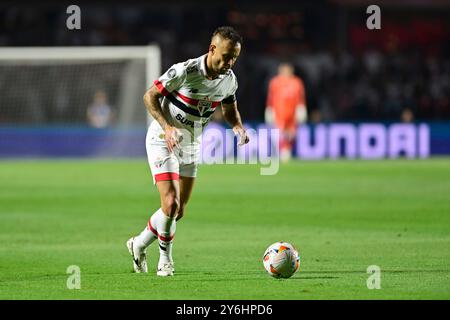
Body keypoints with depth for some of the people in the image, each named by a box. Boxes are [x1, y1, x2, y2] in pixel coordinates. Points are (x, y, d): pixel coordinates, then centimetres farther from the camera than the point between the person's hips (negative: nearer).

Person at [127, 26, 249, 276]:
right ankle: (165, 259, 3)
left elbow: (230, 108, 14)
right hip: (163, 141, -6)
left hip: (191, 146, 7)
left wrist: (239, 127, -8)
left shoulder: (229, 79, -5)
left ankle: (139, 244, 33)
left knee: (179, 211, 9)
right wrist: (167, 127, -29)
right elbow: (150, 96, -15)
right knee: (171, 203, -19)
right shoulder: (184, 71, -24)